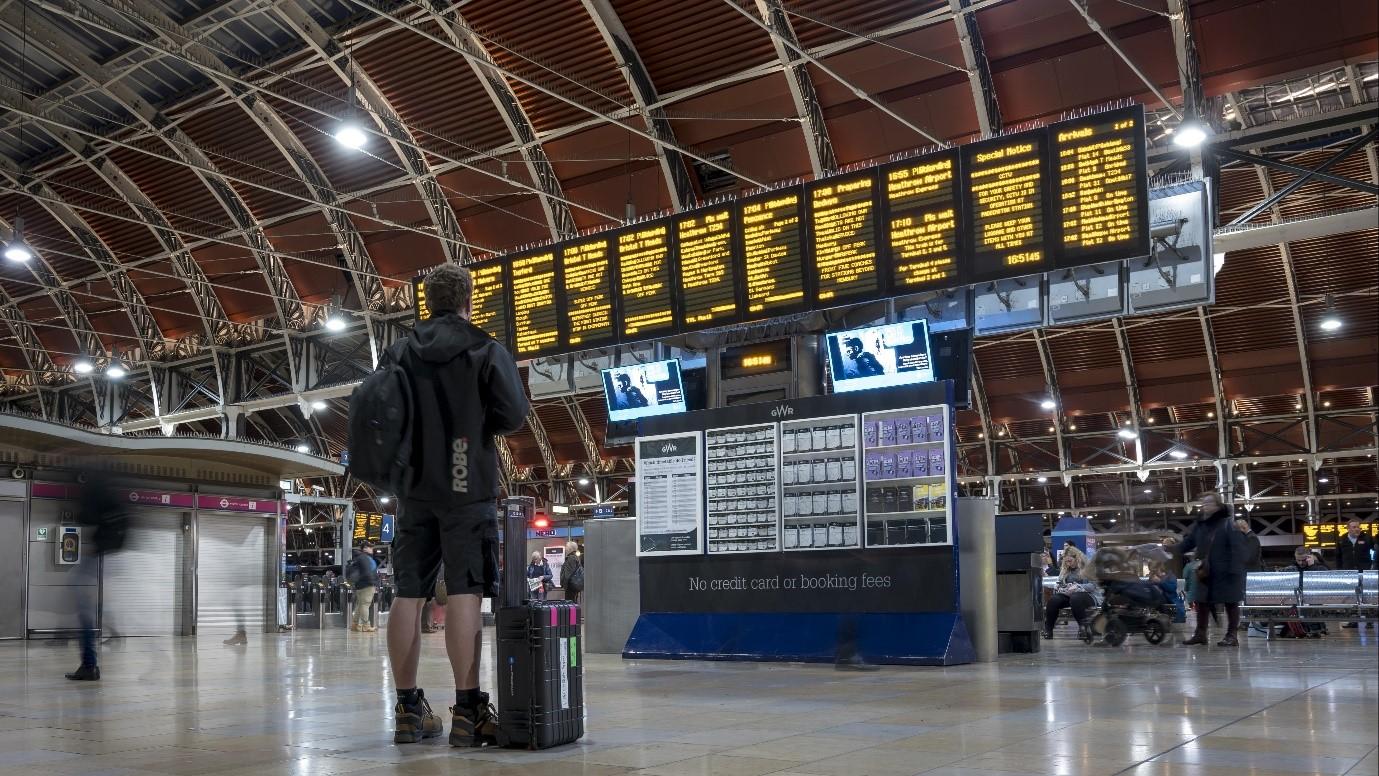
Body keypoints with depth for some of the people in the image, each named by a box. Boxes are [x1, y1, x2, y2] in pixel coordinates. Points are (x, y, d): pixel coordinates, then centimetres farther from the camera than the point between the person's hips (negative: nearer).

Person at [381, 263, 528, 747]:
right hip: (468, 486, -4)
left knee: (409, 594, 6)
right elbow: (514, 415, -8)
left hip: (415, 486, 4)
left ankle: (408, 709, 10)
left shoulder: (399, 353, 8)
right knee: (464, 592, -7)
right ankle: (467, 710, -9)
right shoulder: (486, 349, -3)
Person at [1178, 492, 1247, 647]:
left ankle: (1232, 636, 8)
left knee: (1231, 603, 3)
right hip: (1205, 573, 7)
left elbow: (1238, 549, -16)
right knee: (1201, 602, 9)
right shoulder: (1199, 525, 10)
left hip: (1225, 573, -7)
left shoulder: (1228, 524, -10)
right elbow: (1187, 543, 13)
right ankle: (1200, 634, 18)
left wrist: (1234, 570, -23)